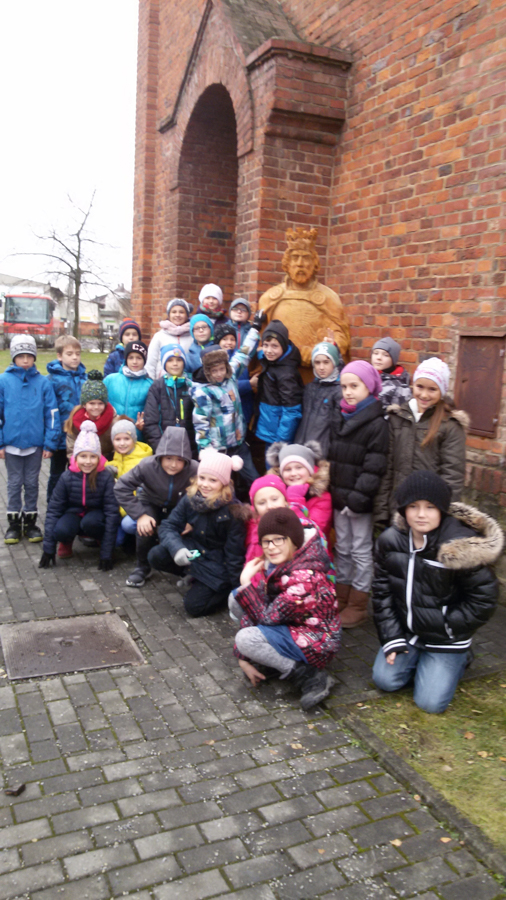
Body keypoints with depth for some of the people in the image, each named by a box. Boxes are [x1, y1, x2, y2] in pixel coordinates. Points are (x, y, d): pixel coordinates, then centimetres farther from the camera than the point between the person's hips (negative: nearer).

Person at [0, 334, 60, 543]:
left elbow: (52, 414, -3)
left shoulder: (43, 382, -3)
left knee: (32, 483, 12)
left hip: (35, 444, 0)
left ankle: (30, 522, 25)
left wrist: (50, 443, -6)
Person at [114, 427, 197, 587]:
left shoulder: (194, 470, -33)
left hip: (179, 509, 0)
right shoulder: (148, 465, -30)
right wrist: (140, 514, -31)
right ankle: (143, 567, -3)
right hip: (151, 505, 0)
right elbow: (122, 487, -25)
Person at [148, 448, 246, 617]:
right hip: (193, 551, 5)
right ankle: (192, 575, 9)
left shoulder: (232, 510, -23)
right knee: (155, 557, -17)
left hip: (217, 563, -5)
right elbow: (168, 526, -8)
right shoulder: (190, 499, -10)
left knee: (194, 606, -15)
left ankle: (226, 589, 12)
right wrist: (176, 548, -30)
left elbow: (234, 552, -18)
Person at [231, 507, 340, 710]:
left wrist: (245, 582, -22)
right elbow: (257, 605, -2)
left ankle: (308, 676, -13)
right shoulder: (275, 564, -4)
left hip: (316, 643, -9)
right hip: (290, 626, 9)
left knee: (245, 639, -26)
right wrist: (244, 658, -5)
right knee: (235, 600, -1)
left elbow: (265, 617, -26)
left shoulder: (305, 577, -29)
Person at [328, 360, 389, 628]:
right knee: (342, 548, 16)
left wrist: (358, 498, -20)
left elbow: (374, 467, -17)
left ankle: (358, 605, 15)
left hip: (361, 500, -7)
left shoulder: (377, 423, -13)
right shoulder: (337, 416, 9)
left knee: (361, 551, 4)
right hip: (338, 495, 7)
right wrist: (330, 486, 11)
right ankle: (341, 598, 29)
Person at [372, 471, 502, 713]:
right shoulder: (390, 540, -10)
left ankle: (456, 660, 22)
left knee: (430, 702, -5)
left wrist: (447, 625, -13)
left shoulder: (461, 547, -24)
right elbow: (382, 591, -2)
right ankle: (415, 657, 26)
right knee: (385, 680, -2)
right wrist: (391, 637, -6)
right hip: (405, 631, 4)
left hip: (445, 640, -4)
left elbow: (484, 598, -14)